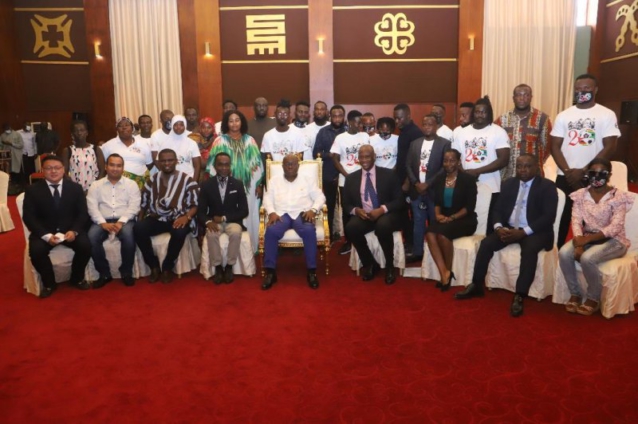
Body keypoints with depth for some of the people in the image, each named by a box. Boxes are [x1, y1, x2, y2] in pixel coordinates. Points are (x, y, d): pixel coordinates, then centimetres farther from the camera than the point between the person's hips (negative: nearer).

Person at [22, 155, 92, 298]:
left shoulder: (75, 187, 3)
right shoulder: (32, 190, -1)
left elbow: (83, 213, 0)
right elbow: (28, 217, -6)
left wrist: (74, 231, -19)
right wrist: (46, 235, -22)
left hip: (70, 230, 1)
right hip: (44, 232, -1)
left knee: (85, 245, -26)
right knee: (36, 251, -29)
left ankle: (77, 279, 2)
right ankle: (48, 283, -2)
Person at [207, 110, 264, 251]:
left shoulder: (249, 140, 7)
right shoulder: (220, 141, 1)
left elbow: (257, 163, 7)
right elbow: (213, 165, 1)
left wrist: (259, 184, 4)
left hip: (248, 186, 2)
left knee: (248, 217, 6)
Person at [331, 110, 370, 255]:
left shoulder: (365, 136, 4)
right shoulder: (340, 138, -1)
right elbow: (335, 160, -1)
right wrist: (347, 176, -9)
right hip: (346, 181, -1)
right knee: (346, 211, 5)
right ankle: (348, 241, 14)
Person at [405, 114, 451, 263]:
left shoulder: (444, 143, -2)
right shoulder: (414, 143, 11)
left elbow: (445, 167, -8)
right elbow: (408, 165, 8)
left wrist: (428, 184, -13)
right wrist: (416, 183, -5)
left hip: (434, 190, -3)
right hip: (416, 189, 4)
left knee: (435, 222, 3)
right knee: (418, 222, 8)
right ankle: (417, 252, 15)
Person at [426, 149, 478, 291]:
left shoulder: (467, 180, -3)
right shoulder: (439, 180, 12)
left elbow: (470, 206, -8)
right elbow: (436, 202, 13)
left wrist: (452, 218, -19)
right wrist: (437, 214, -9)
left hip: (464, 220, -4)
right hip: (443, 218, 4)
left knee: (442, 234, -33)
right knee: (430, 234, -29)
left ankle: (448, 271, -13)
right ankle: (444, 273, -28)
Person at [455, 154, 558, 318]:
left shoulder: (547, 186, -4)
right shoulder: (509, 183, 12)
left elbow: (549, 217, -13)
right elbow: (498, 209, 10)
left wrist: (523, 232, -24)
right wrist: (499, 227, -12)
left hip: (535, 231, -4)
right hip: (509, 228, 5)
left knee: (529, 249, -34)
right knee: (486, 243, -18)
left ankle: (519, 296, -31)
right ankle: (476, 285, -6)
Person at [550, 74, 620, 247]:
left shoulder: (607, 115, -1)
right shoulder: (563, 116, 7)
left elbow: (609, 148, -7)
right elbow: (555, 146, 3)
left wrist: (583, 172, -13)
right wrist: (567, 171, -10)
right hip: (565, 178, 2)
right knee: (561, 219, 7)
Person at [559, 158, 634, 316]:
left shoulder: (618, 197, -9)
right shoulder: (580, 195, 4)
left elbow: (615, 228, -18)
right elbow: (576, 221, -5)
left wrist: (587, 239, -27)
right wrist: (579, 243, -23)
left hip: (612, 240, -4)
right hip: (587, 238, 4)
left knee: (587, 258, -33)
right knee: (563, 253, -25)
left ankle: (593, 298, -8)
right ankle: (575, 294, -6)